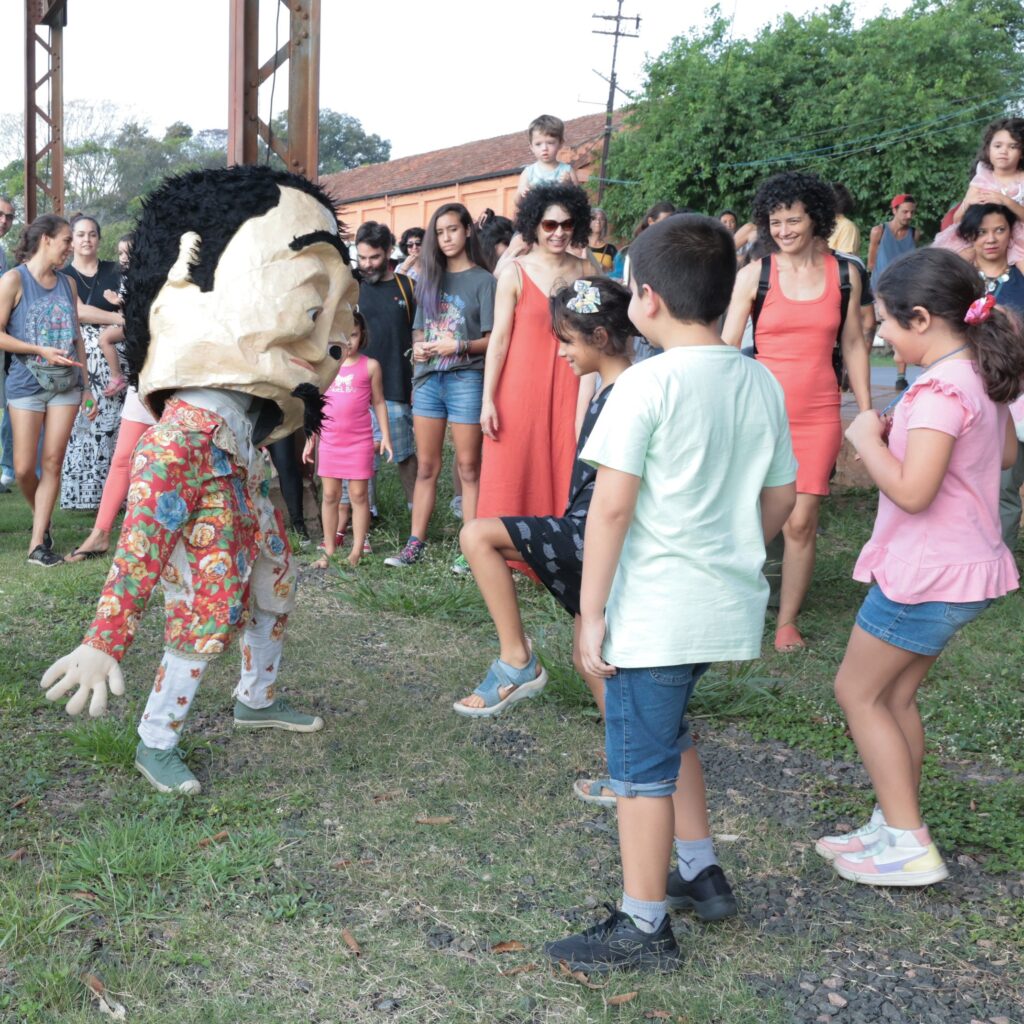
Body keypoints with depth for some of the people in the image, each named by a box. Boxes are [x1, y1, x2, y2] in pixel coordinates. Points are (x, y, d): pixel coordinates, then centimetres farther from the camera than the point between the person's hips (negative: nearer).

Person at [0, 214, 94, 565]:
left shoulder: (67, 284, 9)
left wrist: (86, 388, 11)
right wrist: (42, 351, -16)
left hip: (66, 384, 4)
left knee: (53, 463, 0)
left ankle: (38, 543, 4)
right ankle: (41, 519, 27)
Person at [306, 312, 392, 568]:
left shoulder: (370, 366, 1)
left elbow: (378, 402, 6)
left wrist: (385, 436, -1)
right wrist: (310, 440, 12)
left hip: (360, 441, -2)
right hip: (329, 440, 3)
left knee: (358, 494, 0)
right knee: (330, 495, 6)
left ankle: (357, 551, 5)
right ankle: (329, 551, 13)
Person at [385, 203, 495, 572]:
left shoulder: (483, 280, 1)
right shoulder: (428, 279, 17)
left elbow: (493, 340, -4)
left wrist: (459, 346, -18)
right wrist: (418, 348, -2)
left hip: (465, 379, -5)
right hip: (427, 379, 5)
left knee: (468, 467, -2)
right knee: (426, 467, 7)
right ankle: (415, 543, 10)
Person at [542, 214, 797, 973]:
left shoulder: (648, 383, -15)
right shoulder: (762, 383, 5)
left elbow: (612, 506, -17)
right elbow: (780, 498, 10)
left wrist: (590, 612, -12)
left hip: (654, 610, -7)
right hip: (730, 604, 8)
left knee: (642, 766, 6)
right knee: (667, 733, 28)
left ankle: (644, 929, 20)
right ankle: (702, 874, 36)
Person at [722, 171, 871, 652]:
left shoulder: (844, 274, 6)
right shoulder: (754, 274, -1)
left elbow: (853, 346, 11)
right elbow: (727, 346, 0)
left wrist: (867, 414, 9)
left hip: (818, 414, 1)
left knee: (801, 521, 1)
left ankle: (787, 621, 15)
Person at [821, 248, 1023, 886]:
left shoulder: (940, 390, -24)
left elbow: (912, 491, -31)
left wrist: (867, 438, -14)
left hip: (927, 573, -9)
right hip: (963, 566, 9)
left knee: (857, 692, 5)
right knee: (896, 696, 19)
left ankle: (910, 846, 10)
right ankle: (896, 827, 29)